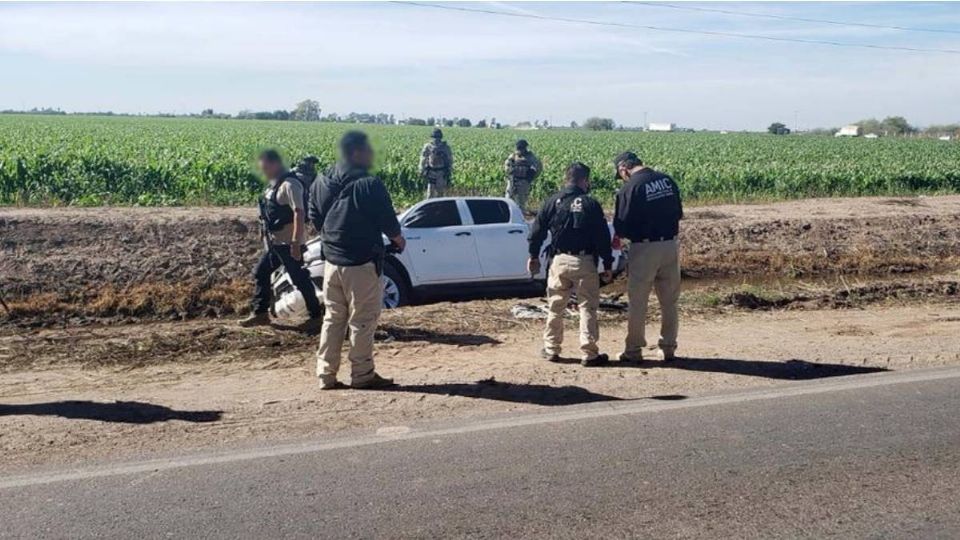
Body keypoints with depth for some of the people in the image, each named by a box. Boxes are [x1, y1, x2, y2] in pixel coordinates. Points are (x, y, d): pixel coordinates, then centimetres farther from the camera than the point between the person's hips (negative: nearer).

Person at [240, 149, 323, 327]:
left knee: (300, 279, 0)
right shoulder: (273, 184, 12)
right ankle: (260, 313, 20)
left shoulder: (289, 184, -19)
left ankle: (316, 315, 12)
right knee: (260, 273, 13)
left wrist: (296, 243, -28)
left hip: (288, 243, -10)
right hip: (274, 242, 10)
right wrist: (267, 238, 21)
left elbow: (299, 213, -26)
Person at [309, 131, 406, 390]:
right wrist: (398, 240, 7)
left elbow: (315, 218, 12)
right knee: (363, 320, 4)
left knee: (333, 318, 14)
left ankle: (326, 374, 15)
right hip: (362, 262, -6)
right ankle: (362, 374, 10)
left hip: (331, 261, 7)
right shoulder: (370, 185, -18)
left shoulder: (321, 183, 4)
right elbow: (388, 222, -12)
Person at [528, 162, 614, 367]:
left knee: (555, 307, 14)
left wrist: (533, 256, 18)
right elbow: (603, 236, -5)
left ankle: (551, 349, 20)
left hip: (559, 261, 2)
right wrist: (607, 265, 1)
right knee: (587, 308, 4)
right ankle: (589, 353, 3)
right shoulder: (591, 204, -5)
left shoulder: (553, 202, 1)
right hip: (585, 262, -2)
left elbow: (537, 231, 5)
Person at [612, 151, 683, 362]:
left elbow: (622, 225, -11)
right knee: (669, 301, 14)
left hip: (644, 248, -5)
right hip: (671, 245, 5)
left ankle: (634, 350, 13)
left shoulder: (629, 188, -13)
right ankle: (668, 348, 20)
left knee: (638, 302, 6)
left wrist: (620, 235, 9)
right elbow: (678, 214, 14)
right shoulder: (668, 180, 6)